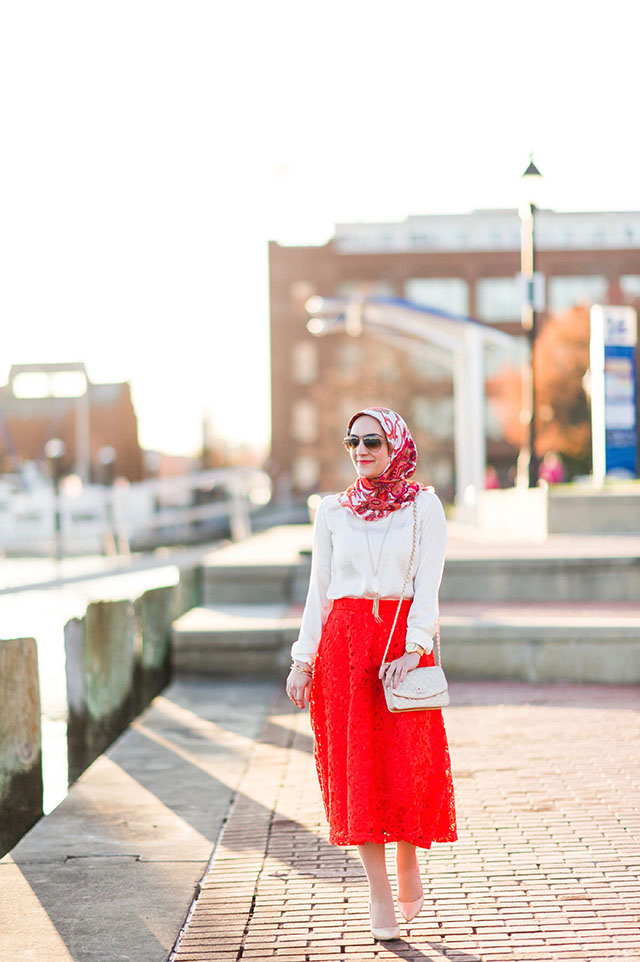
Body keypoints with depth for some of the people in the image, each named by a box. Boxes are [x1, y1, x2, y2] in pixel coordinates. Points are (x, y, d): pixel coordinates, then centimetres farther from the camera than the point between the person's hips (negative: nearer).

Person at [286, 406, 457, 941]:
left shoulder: (424, 506, 2)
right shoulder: (333, 511, 9)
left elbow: (428, 586, -4)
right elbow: (319, 590, 10)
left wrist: (413, 651, -16)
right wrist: (303, 661, 5)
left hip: (404, 642, -2)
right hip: (343, 641, 2)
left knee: (409, 760, -5)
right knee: (356, 762, -2)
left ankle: (408, 862, 21)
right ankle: (379, 893, 4)